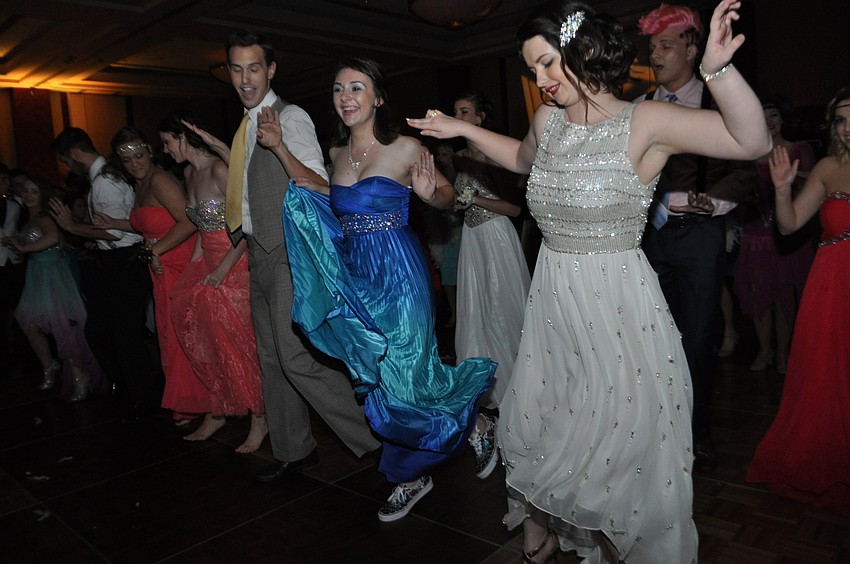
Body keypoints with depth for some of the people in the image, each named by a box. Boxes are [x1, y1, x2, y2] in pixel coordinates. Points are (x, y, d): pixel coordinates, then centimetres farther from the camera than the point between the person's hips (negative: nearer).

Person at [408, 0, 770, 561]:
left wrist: (718, 69, -35)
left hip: (619, 308, -5)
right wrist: (465, 130, 22)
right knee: (540, 431, 19)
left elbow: (754, 141, -21)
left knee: (620, 440, 10)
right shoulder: (547, 120, 4)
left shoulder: (644, 123, -13)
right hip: (553, 303, 6)